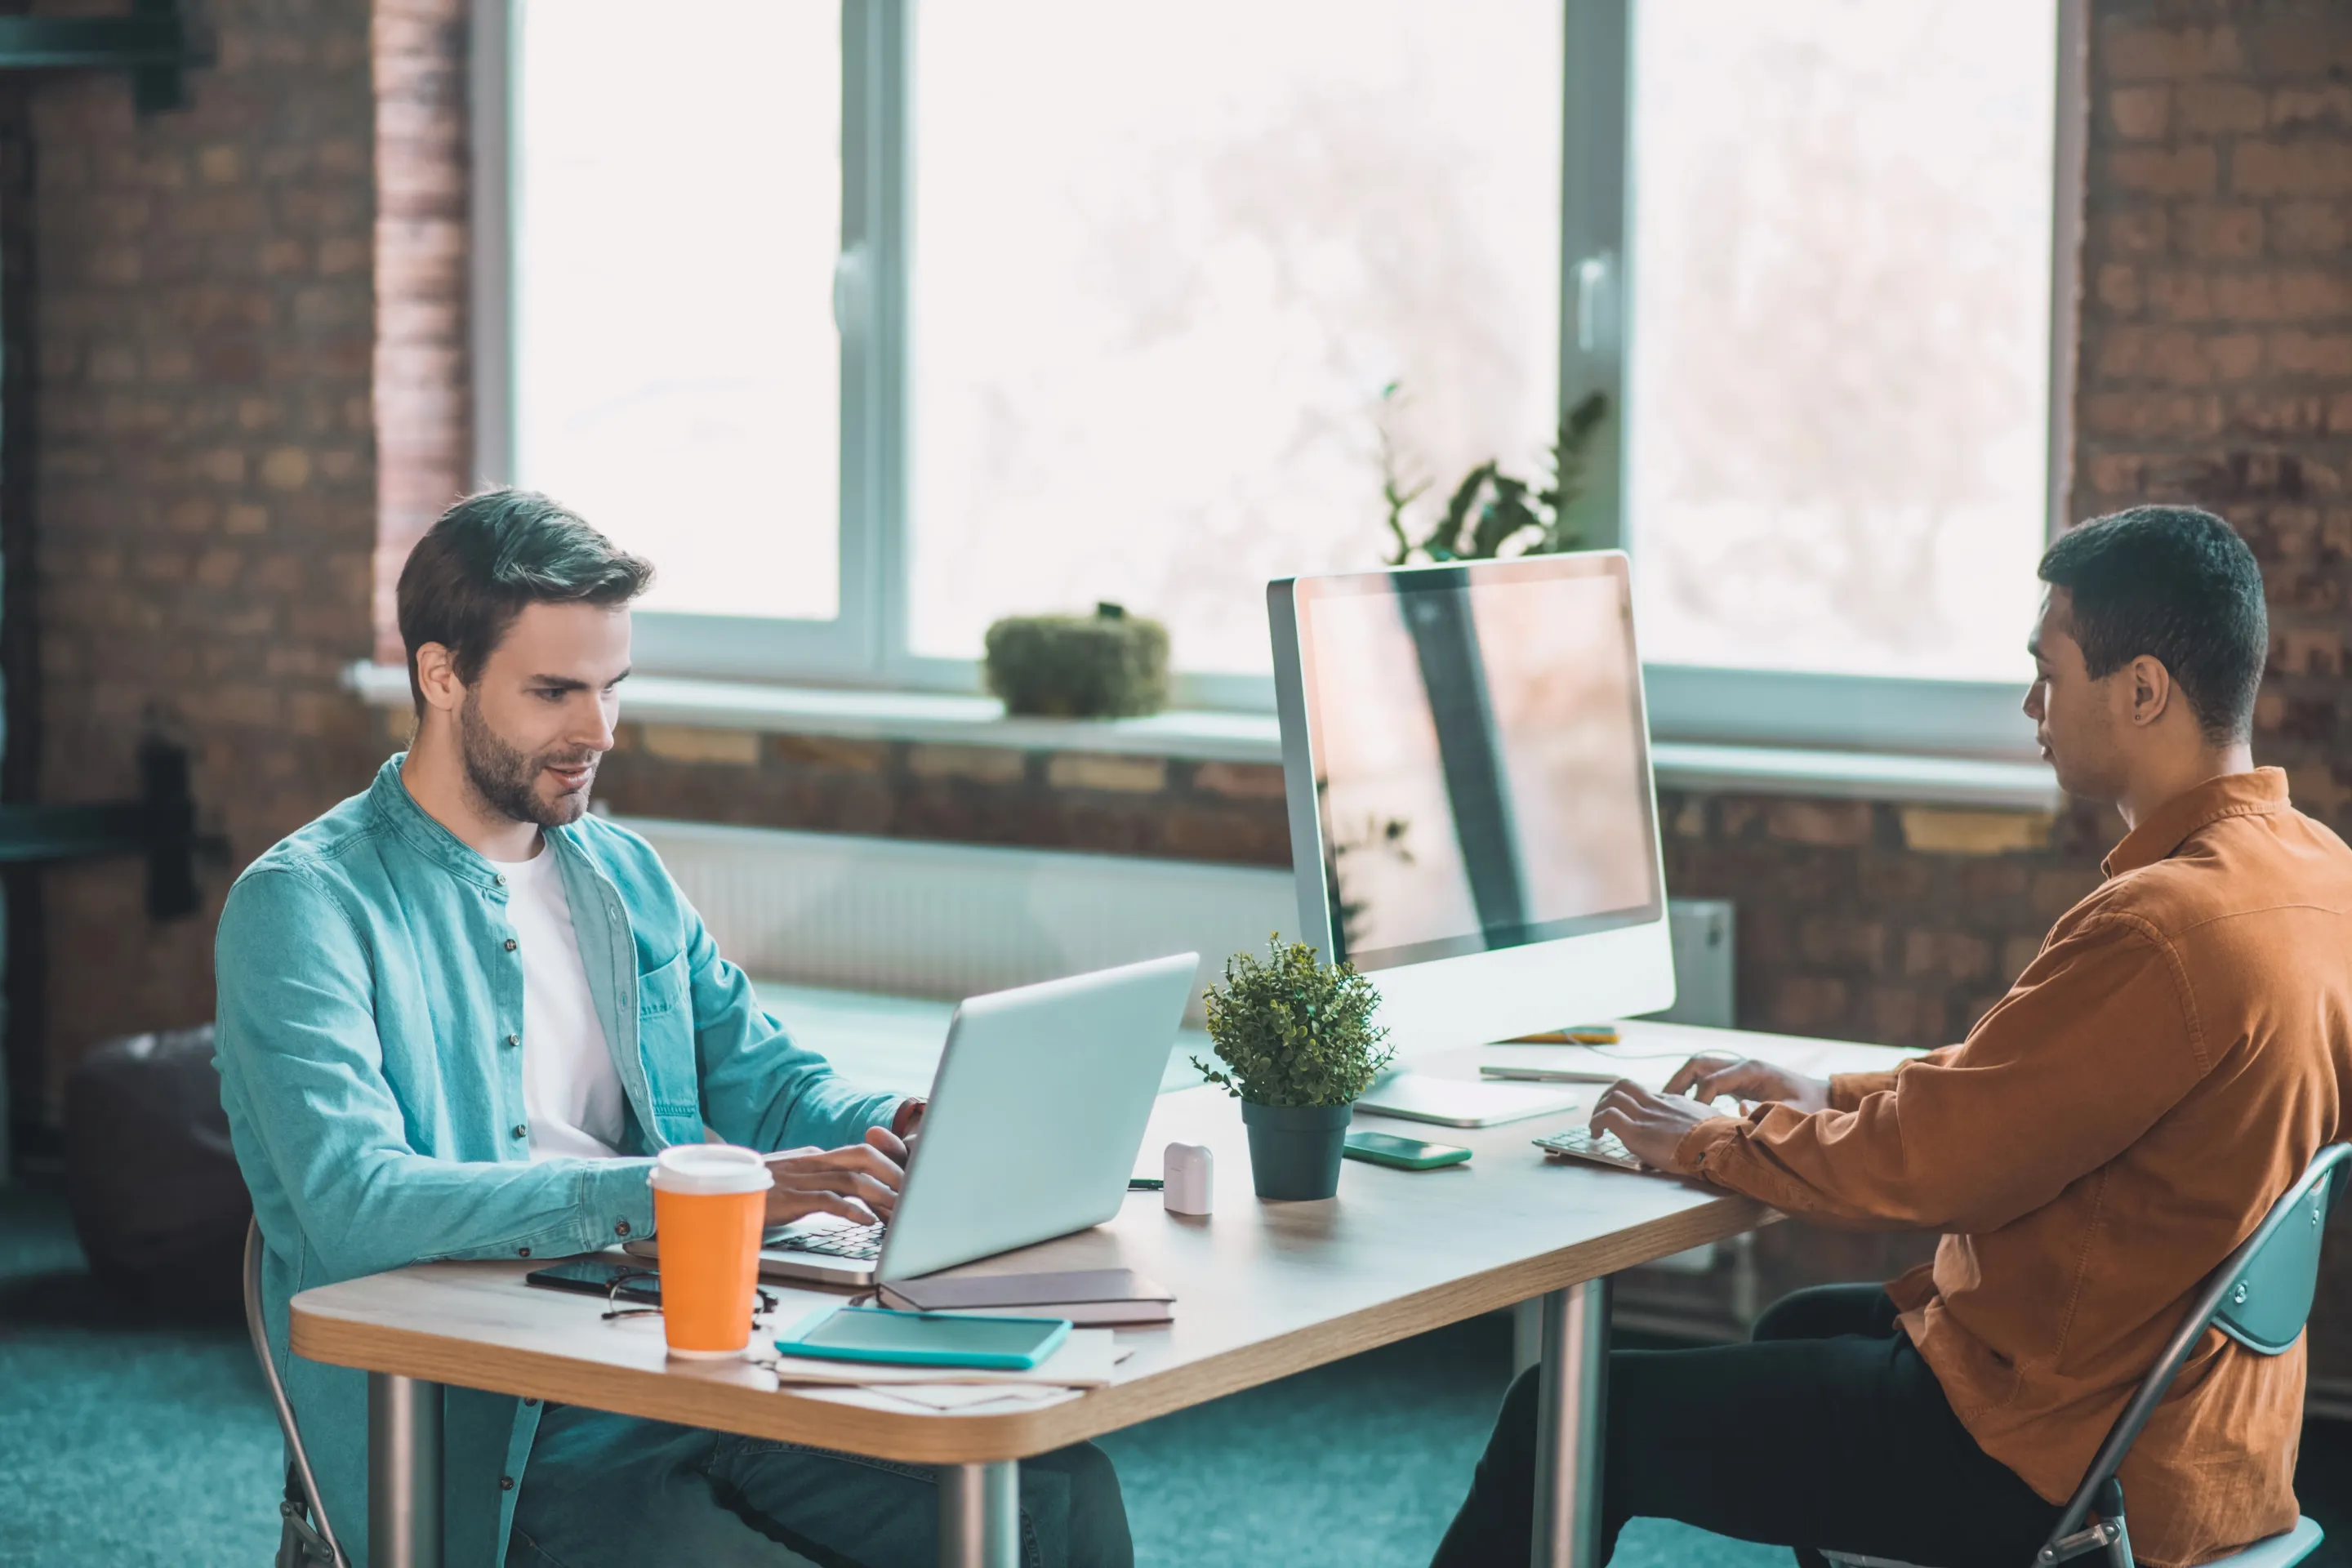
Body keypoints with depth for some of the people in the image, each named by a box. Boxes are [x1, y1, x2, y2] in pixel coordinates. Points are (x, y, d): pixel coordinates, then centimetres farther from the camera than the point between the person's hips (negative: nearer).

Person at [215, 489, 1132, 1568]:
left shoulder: (625, 874, 18)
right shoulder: (304, 905, -5)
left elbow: (765, 1080, 21)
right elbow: (356, 1203, -19)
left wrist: (896, 1130, -4)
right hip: (496, 1454, -6)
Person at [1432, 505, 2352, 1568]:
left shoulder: (2164, 927, -28)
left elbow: (1930, 1162, -23)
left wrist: (1703, 1144, -8)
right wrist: (1836, 1098, 12)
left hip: (2057, 1466, -10)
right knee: (1803, 1327, 35)